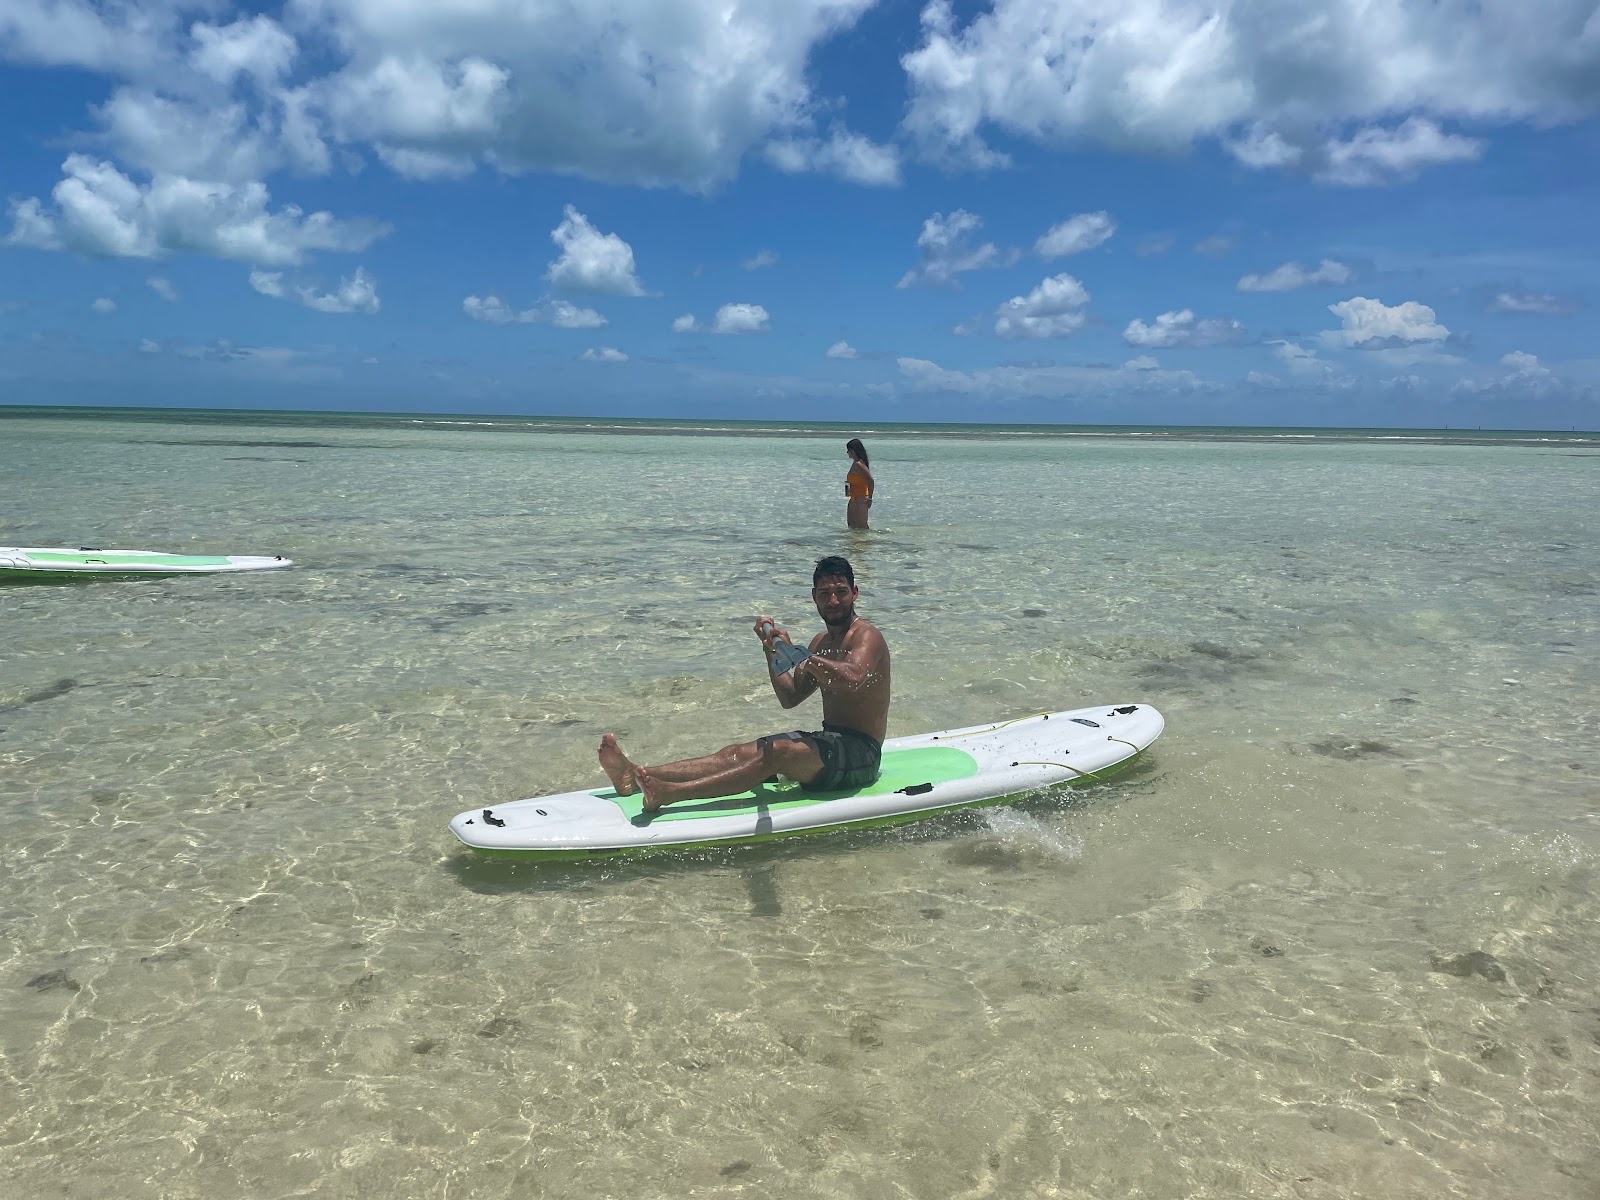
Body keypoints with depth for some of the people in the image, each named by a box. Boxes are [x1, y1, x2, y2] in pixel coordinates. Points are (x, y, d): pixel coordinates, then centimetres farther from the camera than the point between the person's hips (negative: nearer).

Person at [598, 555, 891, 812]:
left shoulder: (866, 636, -10)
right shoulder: (822, 641, 18)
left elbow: (853, 678, -34)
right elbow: (790, 698, 15)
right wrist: (772, 653, 1)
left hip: (860, 753, -8)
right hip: (829, 744, 8)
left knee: (777, 752, -32)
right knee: (736, 753, -8)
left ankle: (669, 793, -45)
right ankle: (635, 776, -22)